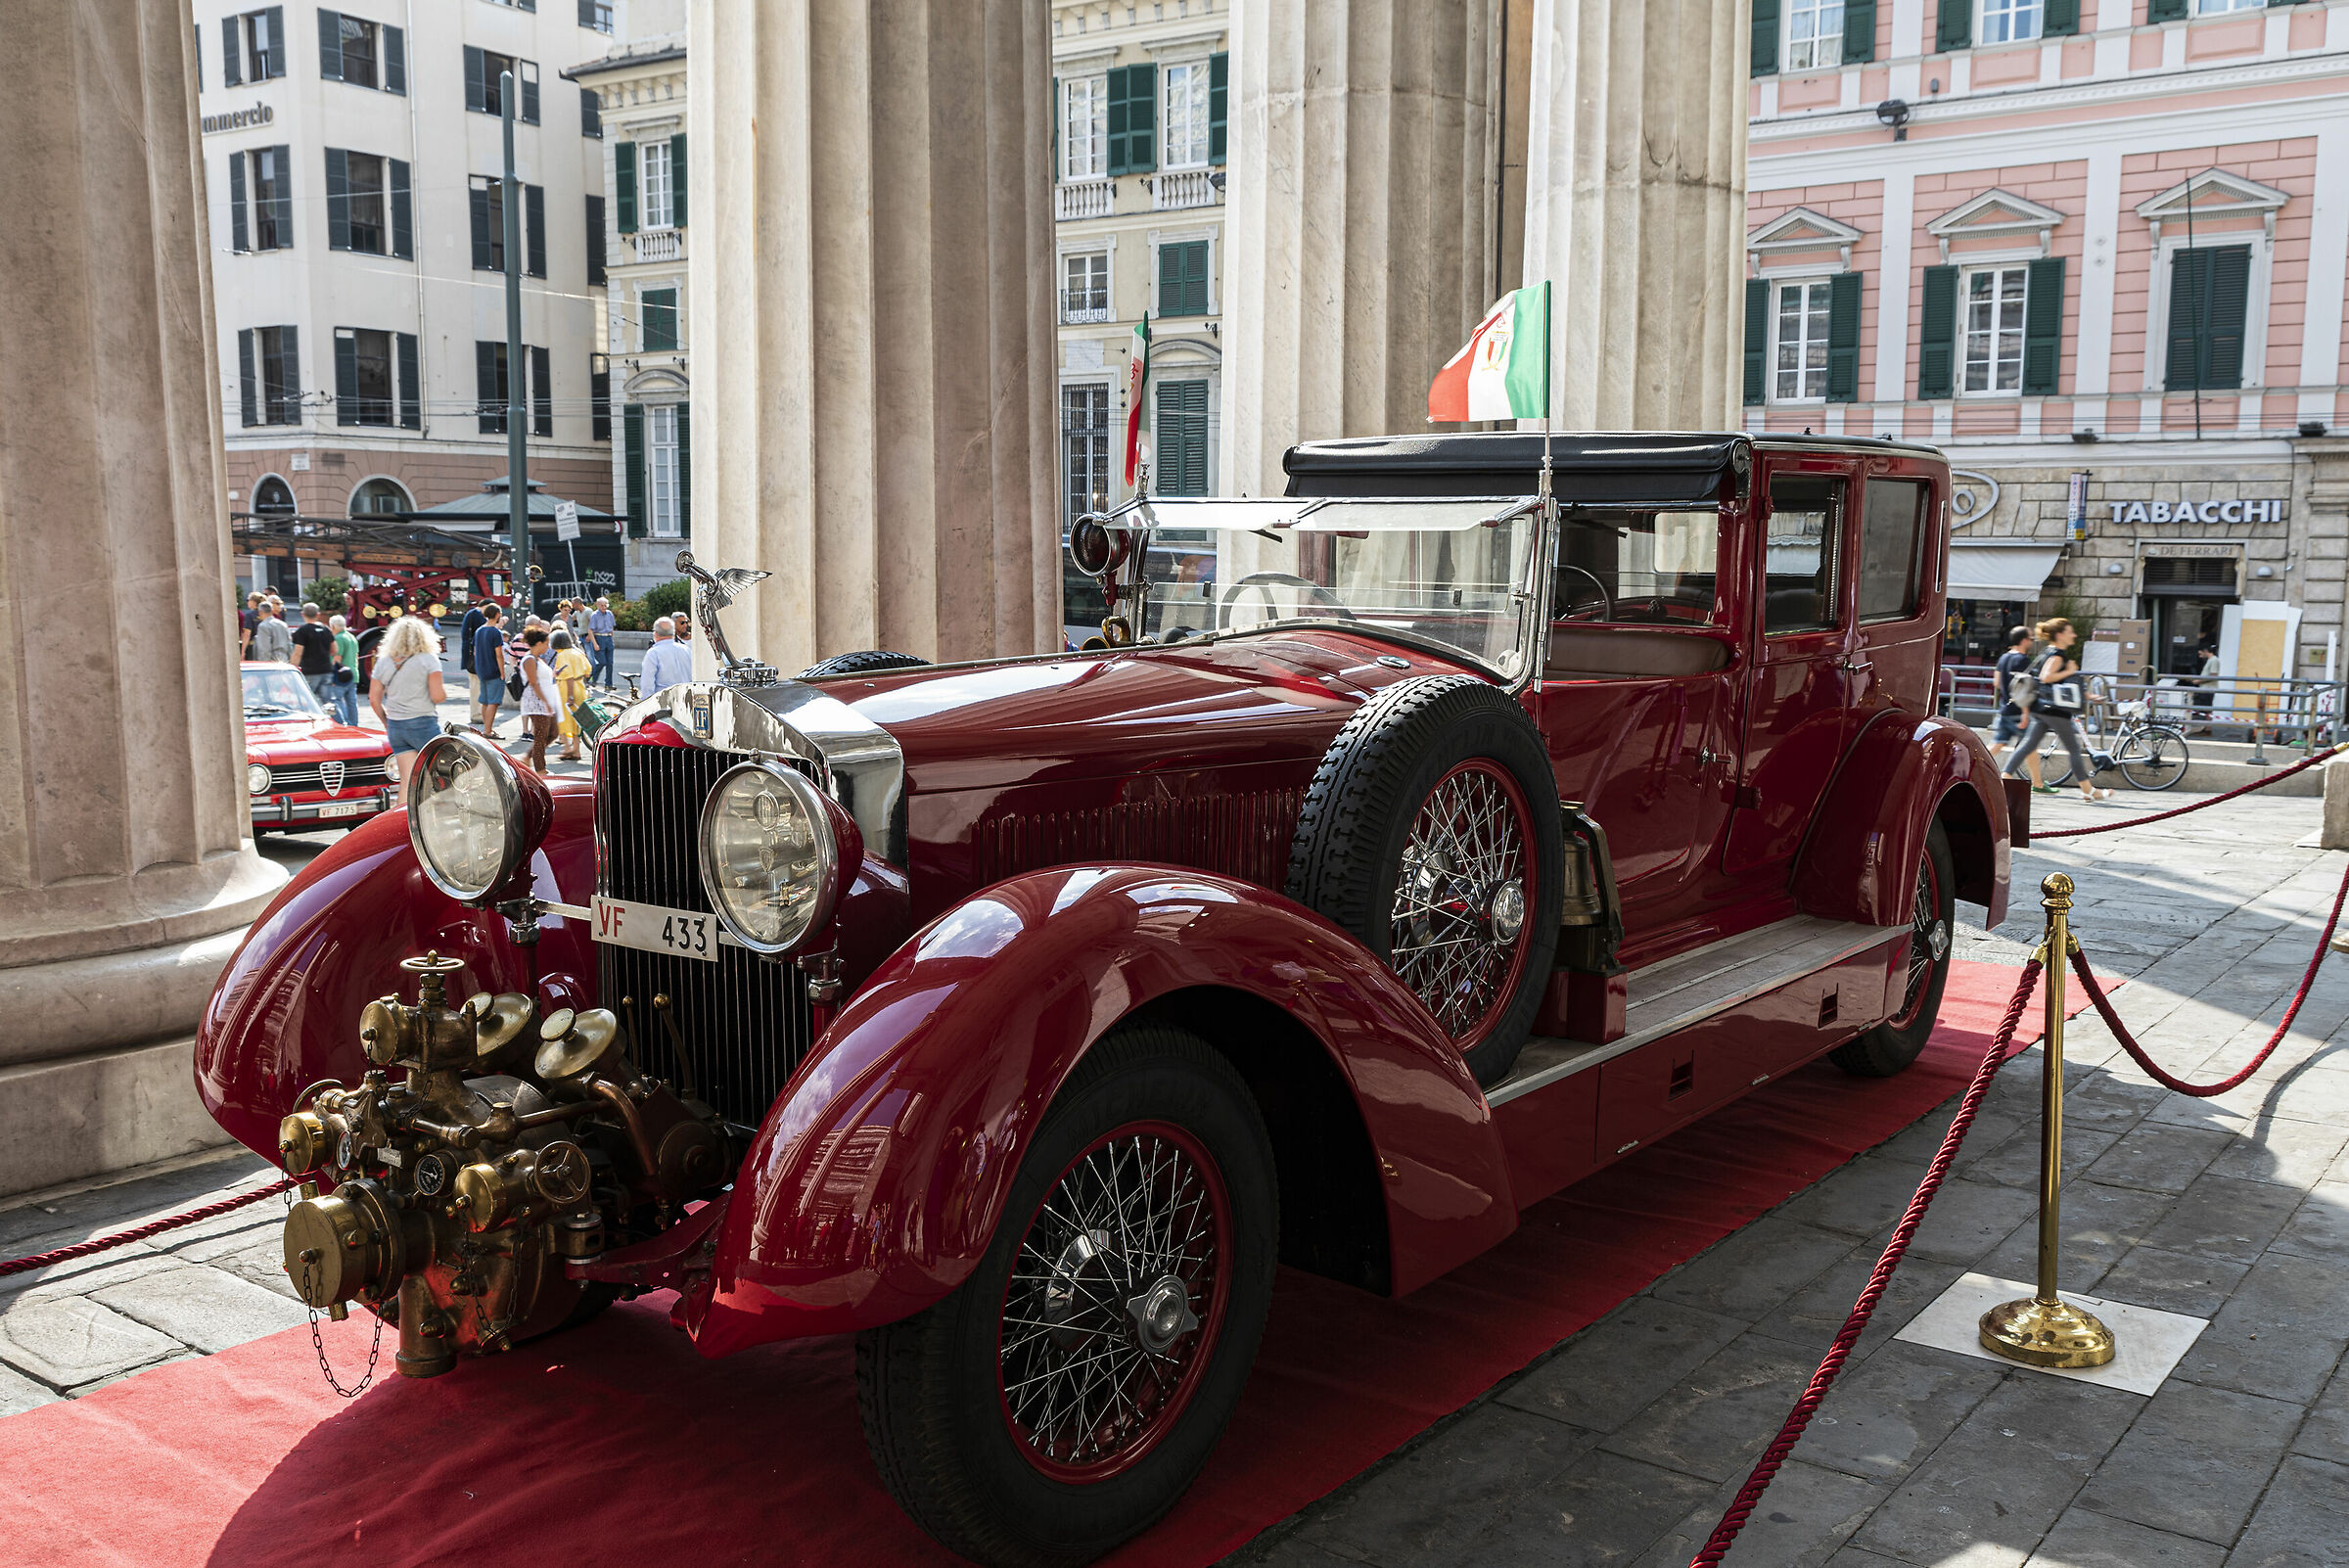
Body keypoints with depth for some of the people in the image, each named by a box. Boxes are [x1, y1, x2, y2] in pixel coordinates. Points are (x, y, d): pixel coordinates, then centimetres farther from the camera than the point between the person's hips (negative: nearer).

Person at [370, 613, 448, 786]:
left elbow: (374, 700, 8)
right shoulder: (428, 660, -6)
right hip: (424, 724, -4)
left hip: (395, 727, 5)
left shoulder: (383, 662, 8)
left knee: (407, 782, 3)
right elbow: (437, 696, -12)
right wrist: (446, 693, 9)